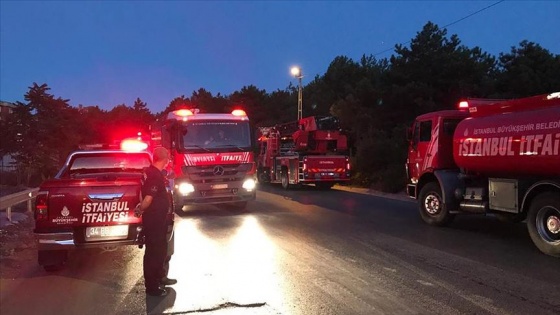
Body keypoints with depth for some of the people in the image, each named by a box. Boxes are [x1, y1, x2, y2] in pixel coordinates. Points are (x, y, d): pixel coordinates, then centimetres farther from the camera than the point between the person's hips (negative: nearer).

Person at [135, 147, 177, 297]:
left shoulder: (149, 171, 6)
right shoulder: (156, 176, -25)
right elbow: (148, 199, -28)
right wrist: (140, 210, -13)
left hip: (158, 218, 10)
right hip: (154, 220, -10)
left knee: (161, 249, 23)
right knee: (153, 252, 1)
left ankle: (160, 276, 39)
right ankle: (152, 287, 13)